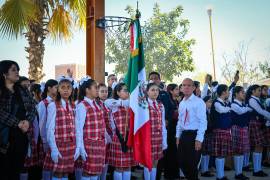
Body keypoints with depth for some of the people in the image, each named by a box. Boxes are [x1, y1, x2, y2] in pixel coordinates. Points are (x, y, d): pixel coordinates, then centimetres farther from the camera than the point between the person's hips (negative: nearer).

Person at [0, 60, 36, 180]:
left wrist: (28, 121, -9)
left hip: (22, 134, 5)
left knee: (17, 169, 13)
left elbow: (33, 108, 8)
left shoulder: (23, 91, 12)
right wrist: (18, 123, -17)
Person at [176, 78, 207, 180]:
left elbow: (203, 122, -14)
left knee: (192, 164, 1)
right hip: (183, 135, 7)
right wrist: (178, 136, 13)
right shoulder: (182, 103, 12)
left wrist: (199, 139, -18)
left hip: (194, 135, -7)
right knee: (182, 162, 12)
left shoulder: (199, 102, -10)